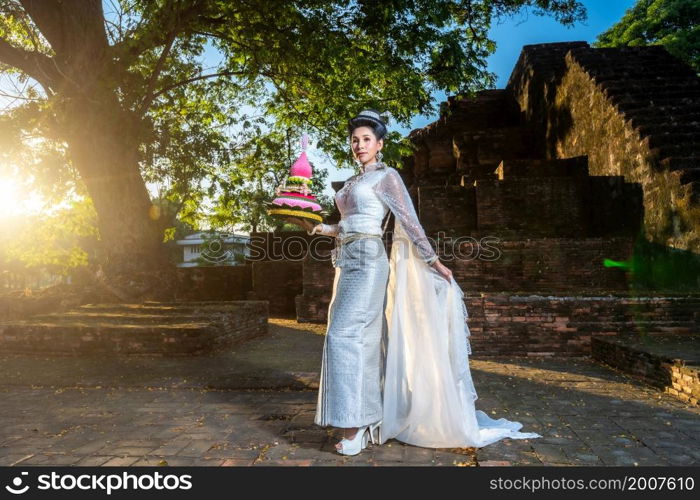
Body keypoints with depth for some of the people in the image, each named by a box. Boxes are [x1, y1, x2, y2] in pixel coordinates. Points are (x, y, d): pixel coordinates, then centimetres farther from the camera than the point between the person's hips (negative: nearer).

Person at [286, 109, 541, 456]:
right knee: (362, 341, 9)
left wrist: (433, 261, -5)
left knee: (344, 336, -14)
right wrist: (319, 228, 9)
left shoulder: (386, 176, -2)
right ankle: (369, 419, 19)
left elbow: (409, 221, -5)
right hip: (348, 262, 8)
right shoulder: (354, 182, 21)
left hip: (367, 262, -8)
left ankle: (353, 428, -7)